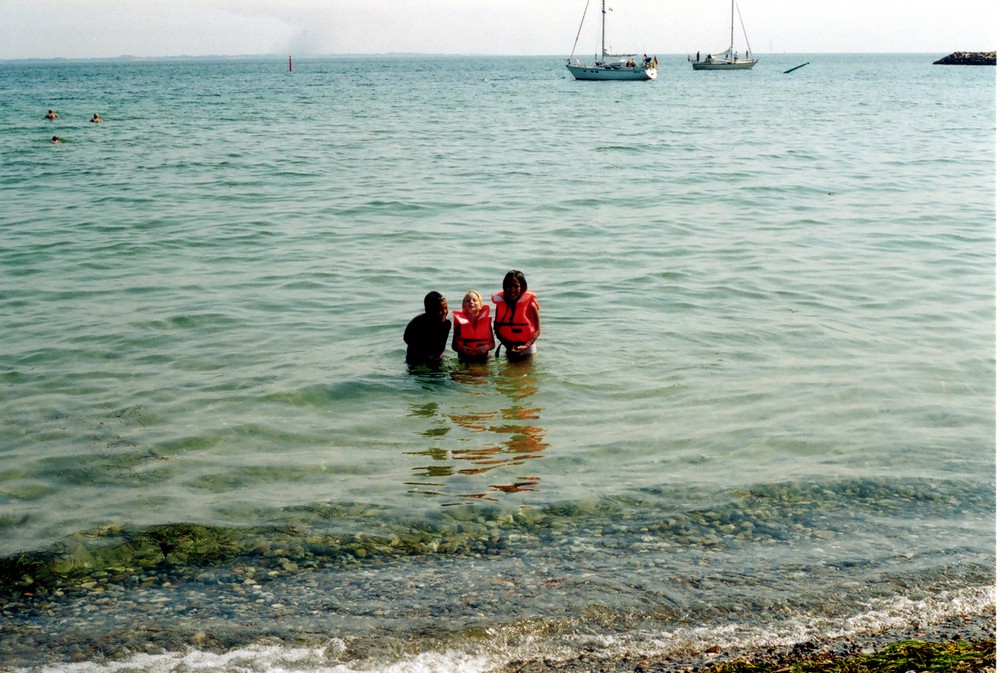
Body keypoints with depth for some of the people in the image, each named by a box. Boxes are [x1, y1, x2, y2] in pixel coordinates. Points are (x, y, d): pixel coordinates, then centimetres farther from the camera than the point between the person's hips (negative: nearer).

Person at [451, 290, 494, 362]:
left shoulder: (486, 320, 2)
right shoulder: (460, 322, 0)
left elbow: (492, 343, 7)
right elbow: (454, 345, 5)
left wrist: (486, 347, -14)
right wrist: (461, 348, -16)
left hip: (482, 359, 0)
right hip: (465, 360, 0)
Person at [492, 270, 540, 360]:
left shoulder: (530, 305, -14)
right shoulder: (500, 304, -5)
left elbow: (537, 330, -11)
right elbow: (497, 328, -1)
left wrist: (526, 346, -24)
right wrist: (507, 345, -17)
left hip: (527, 350, -3)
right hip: (509, 349, 3)